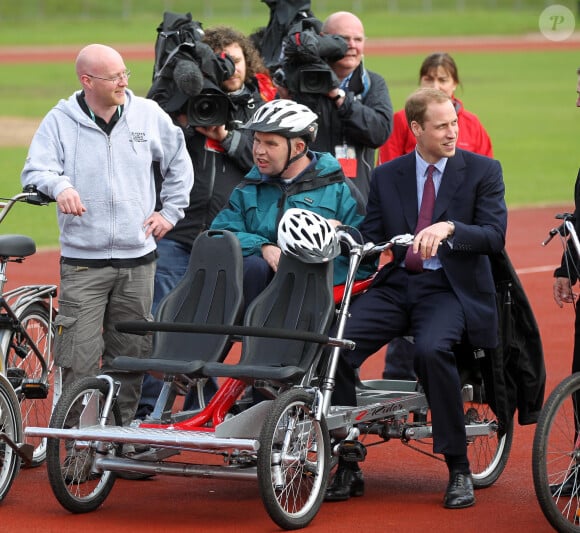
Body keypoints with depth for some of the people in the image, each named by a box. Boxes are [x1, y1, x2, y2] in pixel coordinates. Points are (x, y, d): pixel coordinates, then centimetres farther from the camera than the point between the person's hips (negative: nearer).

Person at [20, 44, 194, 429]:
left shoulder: (148, 115, 6)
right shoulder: (60, 122, -1)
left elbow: (179, 162, 20)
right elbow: (34, 171, -9)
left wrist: (170, 211, 14)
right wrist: (59, 185, -30)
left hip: (138, 258, 3)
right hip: (83, 262, -3)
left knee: (131, 354, 8)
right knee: (80, 358, -9)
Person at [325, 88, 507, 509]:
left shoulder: (482, 170, 4)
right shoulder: (387, 176, 13)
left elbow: (494, 236, -7)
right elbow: (370, 237, 8)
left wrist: (449, 228, -25)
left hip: (450, 288, -3)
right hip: (396, 285, 4)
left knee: (432, 349, -35)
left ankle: (459, 469, -21)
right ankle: (347, 468, -9)